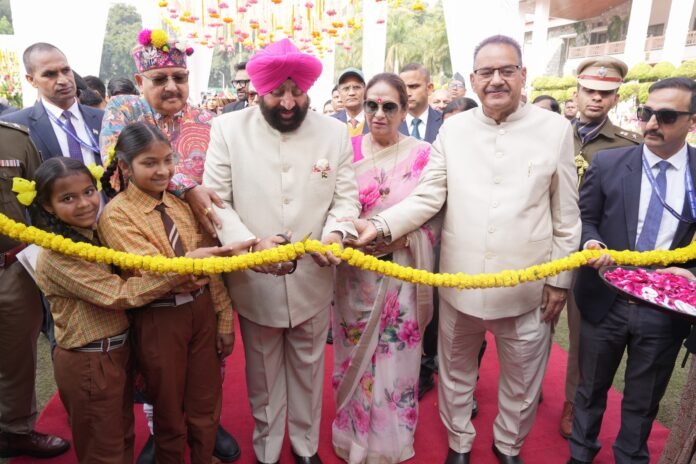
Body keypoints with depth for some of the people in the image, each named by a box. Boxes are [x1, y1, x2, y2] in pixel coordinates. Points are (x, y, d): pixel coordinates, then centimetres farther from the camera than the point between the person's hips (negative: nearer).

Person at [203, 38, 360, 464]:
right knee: (262, 373, 19)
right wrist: (251, 245, -23)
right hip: (254, 280, -1)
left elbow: (346, 197, 0)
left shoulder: (335, 132, -1)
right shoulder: (228, 129, -6)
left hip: (313, 280, 1)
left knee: (308, 369, 20)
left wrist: (336, 232, -21)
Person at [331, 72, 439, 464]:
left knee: (396, 361, 10)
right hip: (355, 274, 2)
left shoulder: (424, 154, -4)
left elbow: (434, 220, -2)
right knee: (355, 360, 14)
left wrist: (399, 239, -18)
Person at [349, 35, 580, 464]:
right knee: (455, 373, 19)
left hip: (527, 287, 0)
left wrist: (560, 278, 1)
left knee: (522, 382, 18)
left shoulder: (555, 129, -2)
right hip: (460, 282, 1)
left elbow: (567, 215, 1)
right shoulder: (453, 129, 0)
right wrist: (382, 225, -19)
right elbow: (427, 198, -4)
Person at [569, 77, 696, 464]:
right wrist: (592, 243, -18)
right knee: (591, 388, 18)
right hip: (606, 300, 0)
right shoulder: (607, 163, -4)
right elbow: (585, 218, 1)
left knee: (644, 399, 19)